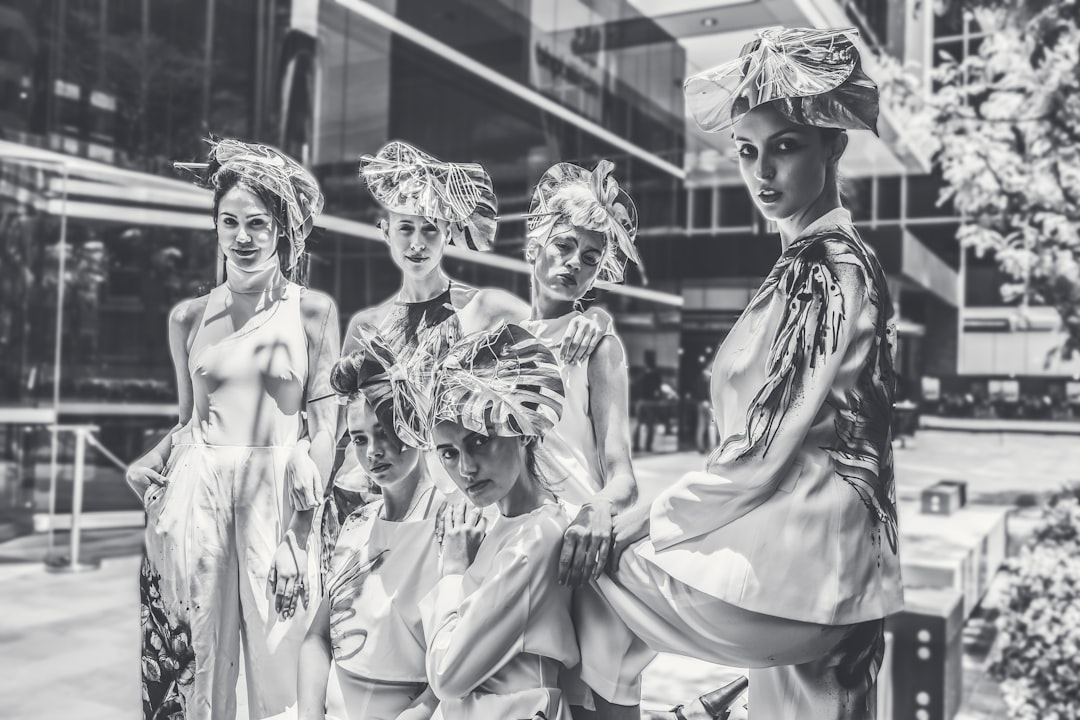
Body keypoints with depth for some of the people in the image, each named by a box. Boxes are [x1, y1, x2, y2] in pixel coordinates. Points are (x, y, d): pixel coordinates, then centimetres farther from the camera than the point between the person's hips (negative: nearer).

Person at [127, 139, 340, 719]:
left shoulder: (313, 312, 0)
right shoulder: (188, 317, 7)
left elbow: (323, 420, -1)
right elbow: (187, 419, 15)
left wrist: (305, 517, -10)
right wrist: (148, 465, -3)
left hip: (277, 492, -2)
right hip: (197, 494, 2)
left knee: (279, 657, 4)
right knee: (195, 660, 9)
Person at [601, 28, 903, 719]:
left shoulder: (831, 272, -16)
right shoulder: (810, 261, 12)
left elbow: (763, 456, -18)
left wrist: (642, 522, -8)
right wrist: (650, 515, 11)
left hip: (796, 559, -9)